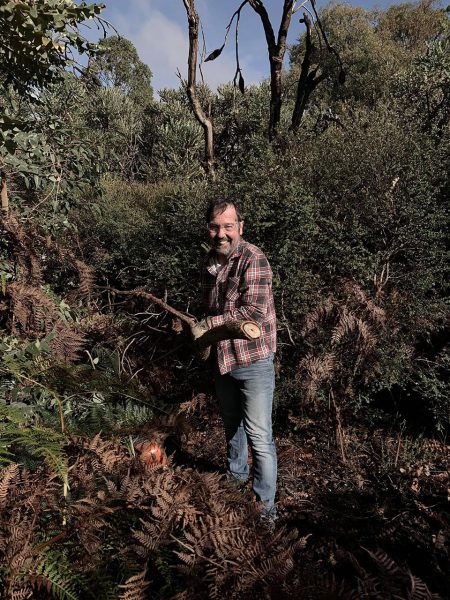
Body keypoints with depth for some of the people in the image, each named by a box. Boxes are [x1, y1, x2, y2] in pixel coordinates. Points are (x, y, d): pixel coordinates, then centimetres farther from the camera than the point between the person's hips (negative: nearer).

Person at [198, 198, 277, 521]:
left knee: (259, 436, 2)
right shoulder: (211, 260, 6)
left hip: (253, 360, -7)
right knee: (232, 424, 25)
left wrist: (208, 324, -22)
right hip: (222, 358, 8)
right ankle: (237, 476, 49)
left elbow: (254, 311, -28)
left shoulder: (253, 260, -20)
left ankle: (266, 505, 22)